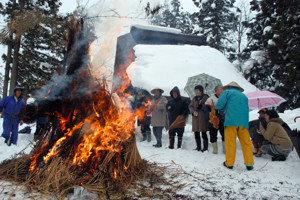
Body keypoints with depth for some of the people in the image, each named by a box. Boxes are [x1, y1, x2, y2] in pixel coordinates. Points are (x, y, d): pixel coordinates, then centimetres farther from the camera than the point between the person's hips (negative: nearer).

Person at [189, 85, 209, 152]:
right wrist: (193, 111, -7)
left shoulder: (205, 97, -1)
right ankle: (198, 147, 22)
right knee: (196, 133, 10)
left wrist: (201, 107, -22)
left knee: (203, 133, -3)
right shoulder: (194, 98, 16)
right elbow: (190, 106, 11)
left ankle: (205, 147, 8)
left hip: (203, 118, -6)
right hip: (195, 118, 6)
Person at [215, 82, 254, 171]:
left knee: (230, 143, 0)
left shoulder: (227, 92, 11)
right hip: (244, 122, 4)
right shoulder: (244, 96, 26)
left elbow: (219, 105, -3)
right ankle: (249, 163, 3)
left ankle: (229, 163, 4)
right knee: (246, 142, 5)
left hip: (231, 121, -4)